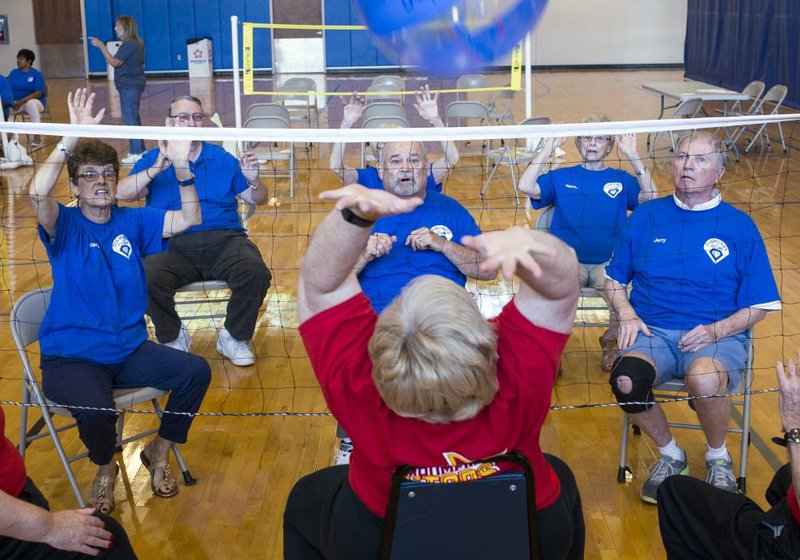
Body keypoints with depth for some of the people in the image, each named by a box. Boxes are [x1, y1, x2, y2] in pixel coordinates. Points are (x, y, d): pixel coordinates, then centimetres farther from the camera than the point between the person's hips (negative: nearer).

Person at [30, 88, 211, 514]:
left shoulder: (132, 221, 6)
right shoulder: (64, 225, -6)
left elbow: (189, 218, -2)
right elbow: (38, 193, -28)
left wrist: (181, 167, -17)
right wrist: (73, 136, -32)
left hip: (130, 349, 5)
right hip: (71, 357, -4)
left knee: (196, 371, -16)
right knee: (96, 410, -34)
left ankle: (158, 452, 11)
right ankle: (105, 470, 4)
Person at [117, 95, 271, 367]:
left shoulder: (223, 158, 18)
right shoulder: (153, 159, 14)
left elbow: (259, 199, 17)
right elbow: (121, 193, -2)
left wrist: (253, 181, -6)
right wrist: (155, 170, -17)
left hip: (224, 241, 1)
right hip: (174, 246, -1)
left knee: (256, 273, -29)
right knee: (147, 278, -32)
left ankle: (234, 337, -1)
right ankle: (173, 337, -1)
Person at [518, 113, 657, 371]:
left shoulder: (621, 180, 12)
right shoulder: (561, 177, 12)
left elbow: (649, 195, -7)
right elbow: (526, 186, -5)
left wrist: (632, 154, -12)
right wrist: (549, 147, -6)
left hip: (609, 263, 1)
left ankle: (611, 341, 2)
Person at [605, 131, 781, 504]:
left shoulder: (740, 227, 5)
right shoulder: (646, 217, 10)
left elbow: (758, 306, 5)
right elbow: (614, 280, 17)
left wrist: (715, 330, -11)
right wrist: (626, 313, -3)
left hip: (719, 336, -2)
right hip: (653, 332, 2)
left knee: (704, 379, -37)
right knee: (626, 380, -32)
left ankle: (718, 457, -1)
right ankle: (670, 456, 1)